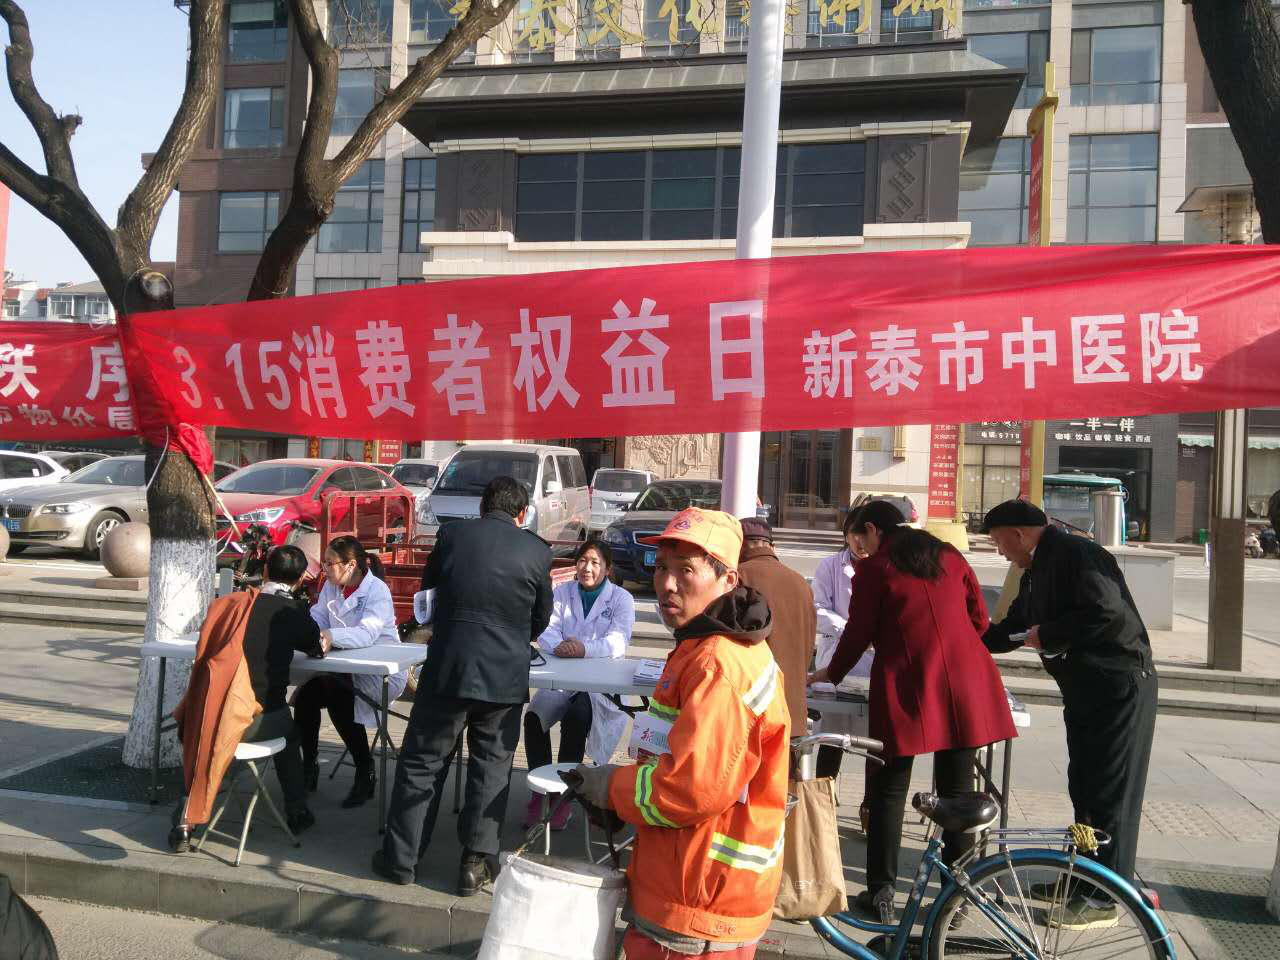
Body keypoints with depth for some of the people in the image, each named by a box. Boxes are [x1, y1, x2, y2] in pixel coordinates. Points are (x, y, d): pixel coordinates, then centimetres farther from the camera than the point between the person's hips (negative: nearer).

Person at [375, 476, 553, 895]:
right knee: (491, 766, 14)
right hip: (506, 676, 0)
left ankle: (400, 858, 22)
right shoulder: (537, 550, -2)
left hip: (447, 669, 0)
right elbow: (541, 617, 9)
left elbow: (428, 586, 15)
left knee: (422, 763, 13)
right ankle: (478, 861, 17)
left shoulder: (453, 534, -1)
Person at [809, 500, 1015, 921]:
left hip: (907, 686, -4)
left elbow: (858, 633, 1)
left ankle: (881, 893, 8)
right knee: (958, 789, 10)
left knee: (889, 790, 6)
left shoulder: (875, 568, 1)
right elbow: (979, 619, 16)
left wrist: (831, 674, 17)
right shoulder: (949, 555, 15)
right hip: (964, 683, 5)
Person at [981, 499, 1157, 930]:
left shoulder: (1075, 554, -17)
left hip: (1120, 687, -9)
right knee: (1084, 788, 15)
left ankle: (1104, 899, 7)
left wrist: (1047, 635, -18)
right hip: (1086, 689, 10)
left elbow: (1107, 612, -29)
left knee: (1110, 793, -2)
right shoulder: (1037, 571, 14)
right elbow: (1013, 628, 22)